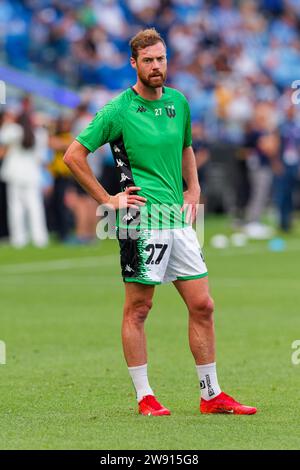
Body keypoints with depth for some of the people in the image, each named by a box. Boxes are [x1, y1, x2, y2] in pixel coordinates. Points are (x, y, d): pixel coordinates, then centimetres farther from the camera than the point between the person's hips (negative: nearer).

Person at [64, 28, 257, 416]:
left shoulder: (178, 103, 12)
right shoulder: (118, 110, -6)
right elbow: (73, 155, -4)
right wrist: (107, 199, -4)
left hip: (178, 219, 6)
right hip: (142, 218, -6)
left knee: (202, 305, 5)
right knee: (138, 308, -1)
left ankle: (211, 395, 12)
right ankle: (144, 396, 6)